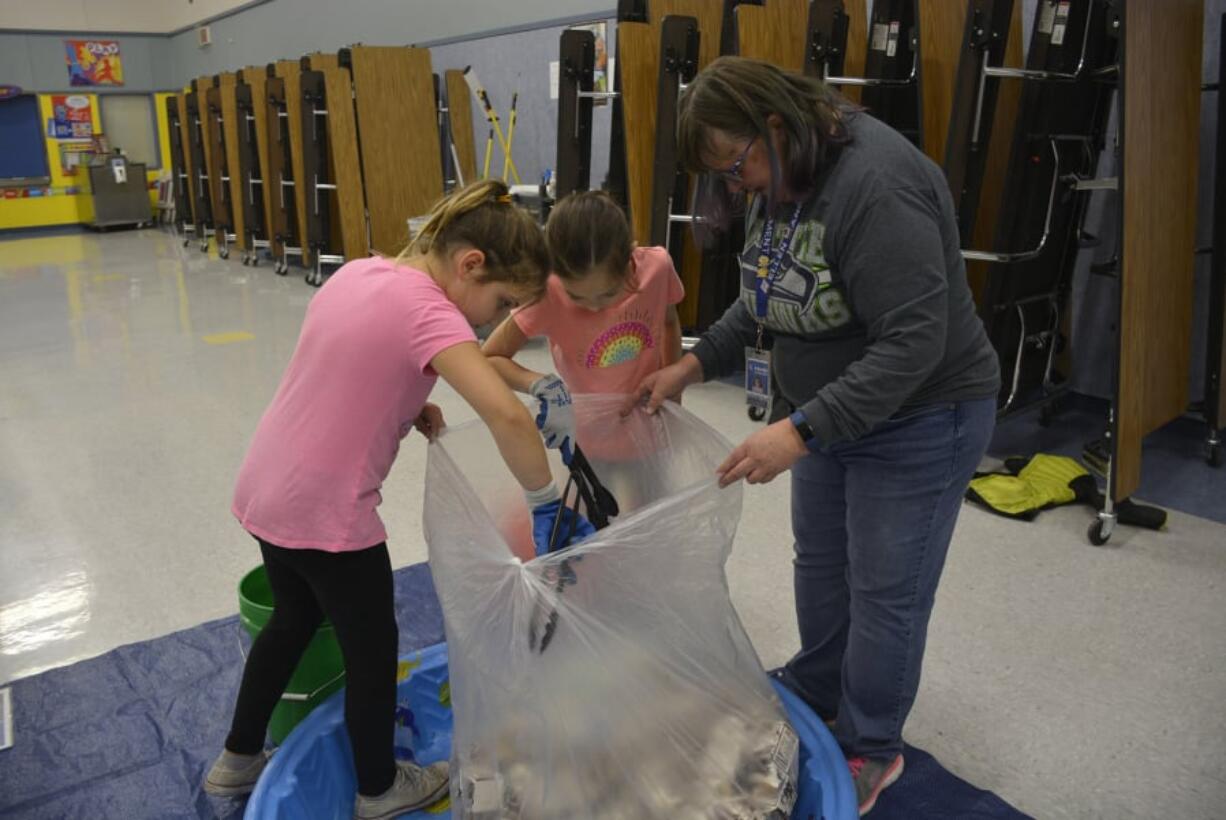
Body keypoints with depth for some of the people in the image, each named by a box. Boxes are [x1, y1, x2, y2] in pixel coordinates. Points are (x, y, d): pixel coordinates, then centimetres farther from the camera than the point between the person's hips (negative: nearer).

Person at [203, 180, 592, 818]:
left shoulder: (362, 272, 5)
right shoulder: (426, 311, -22)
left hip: (266, 491, 9)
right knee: (373, 647, 14)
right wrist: (545, 503, -19)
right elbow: (507, 416, -33)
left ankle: (237, 761, 49)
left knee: (293, 621, 29)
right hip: (324, 513, -8)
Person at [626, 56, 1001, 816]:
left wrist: (801, 431, -34)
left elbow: (913, 343, -31)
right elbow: (770, 296, 10)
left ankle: (871, 748, 28)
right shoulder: (781, 178, -1)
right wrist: (695, 364, 0)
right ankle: (813, 696, 42)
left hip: (918, 419, -8)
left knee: (884, 591, 6)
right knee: (819, 564, 20)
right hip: (828, 408, 9)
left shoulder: (874, 186, -29)